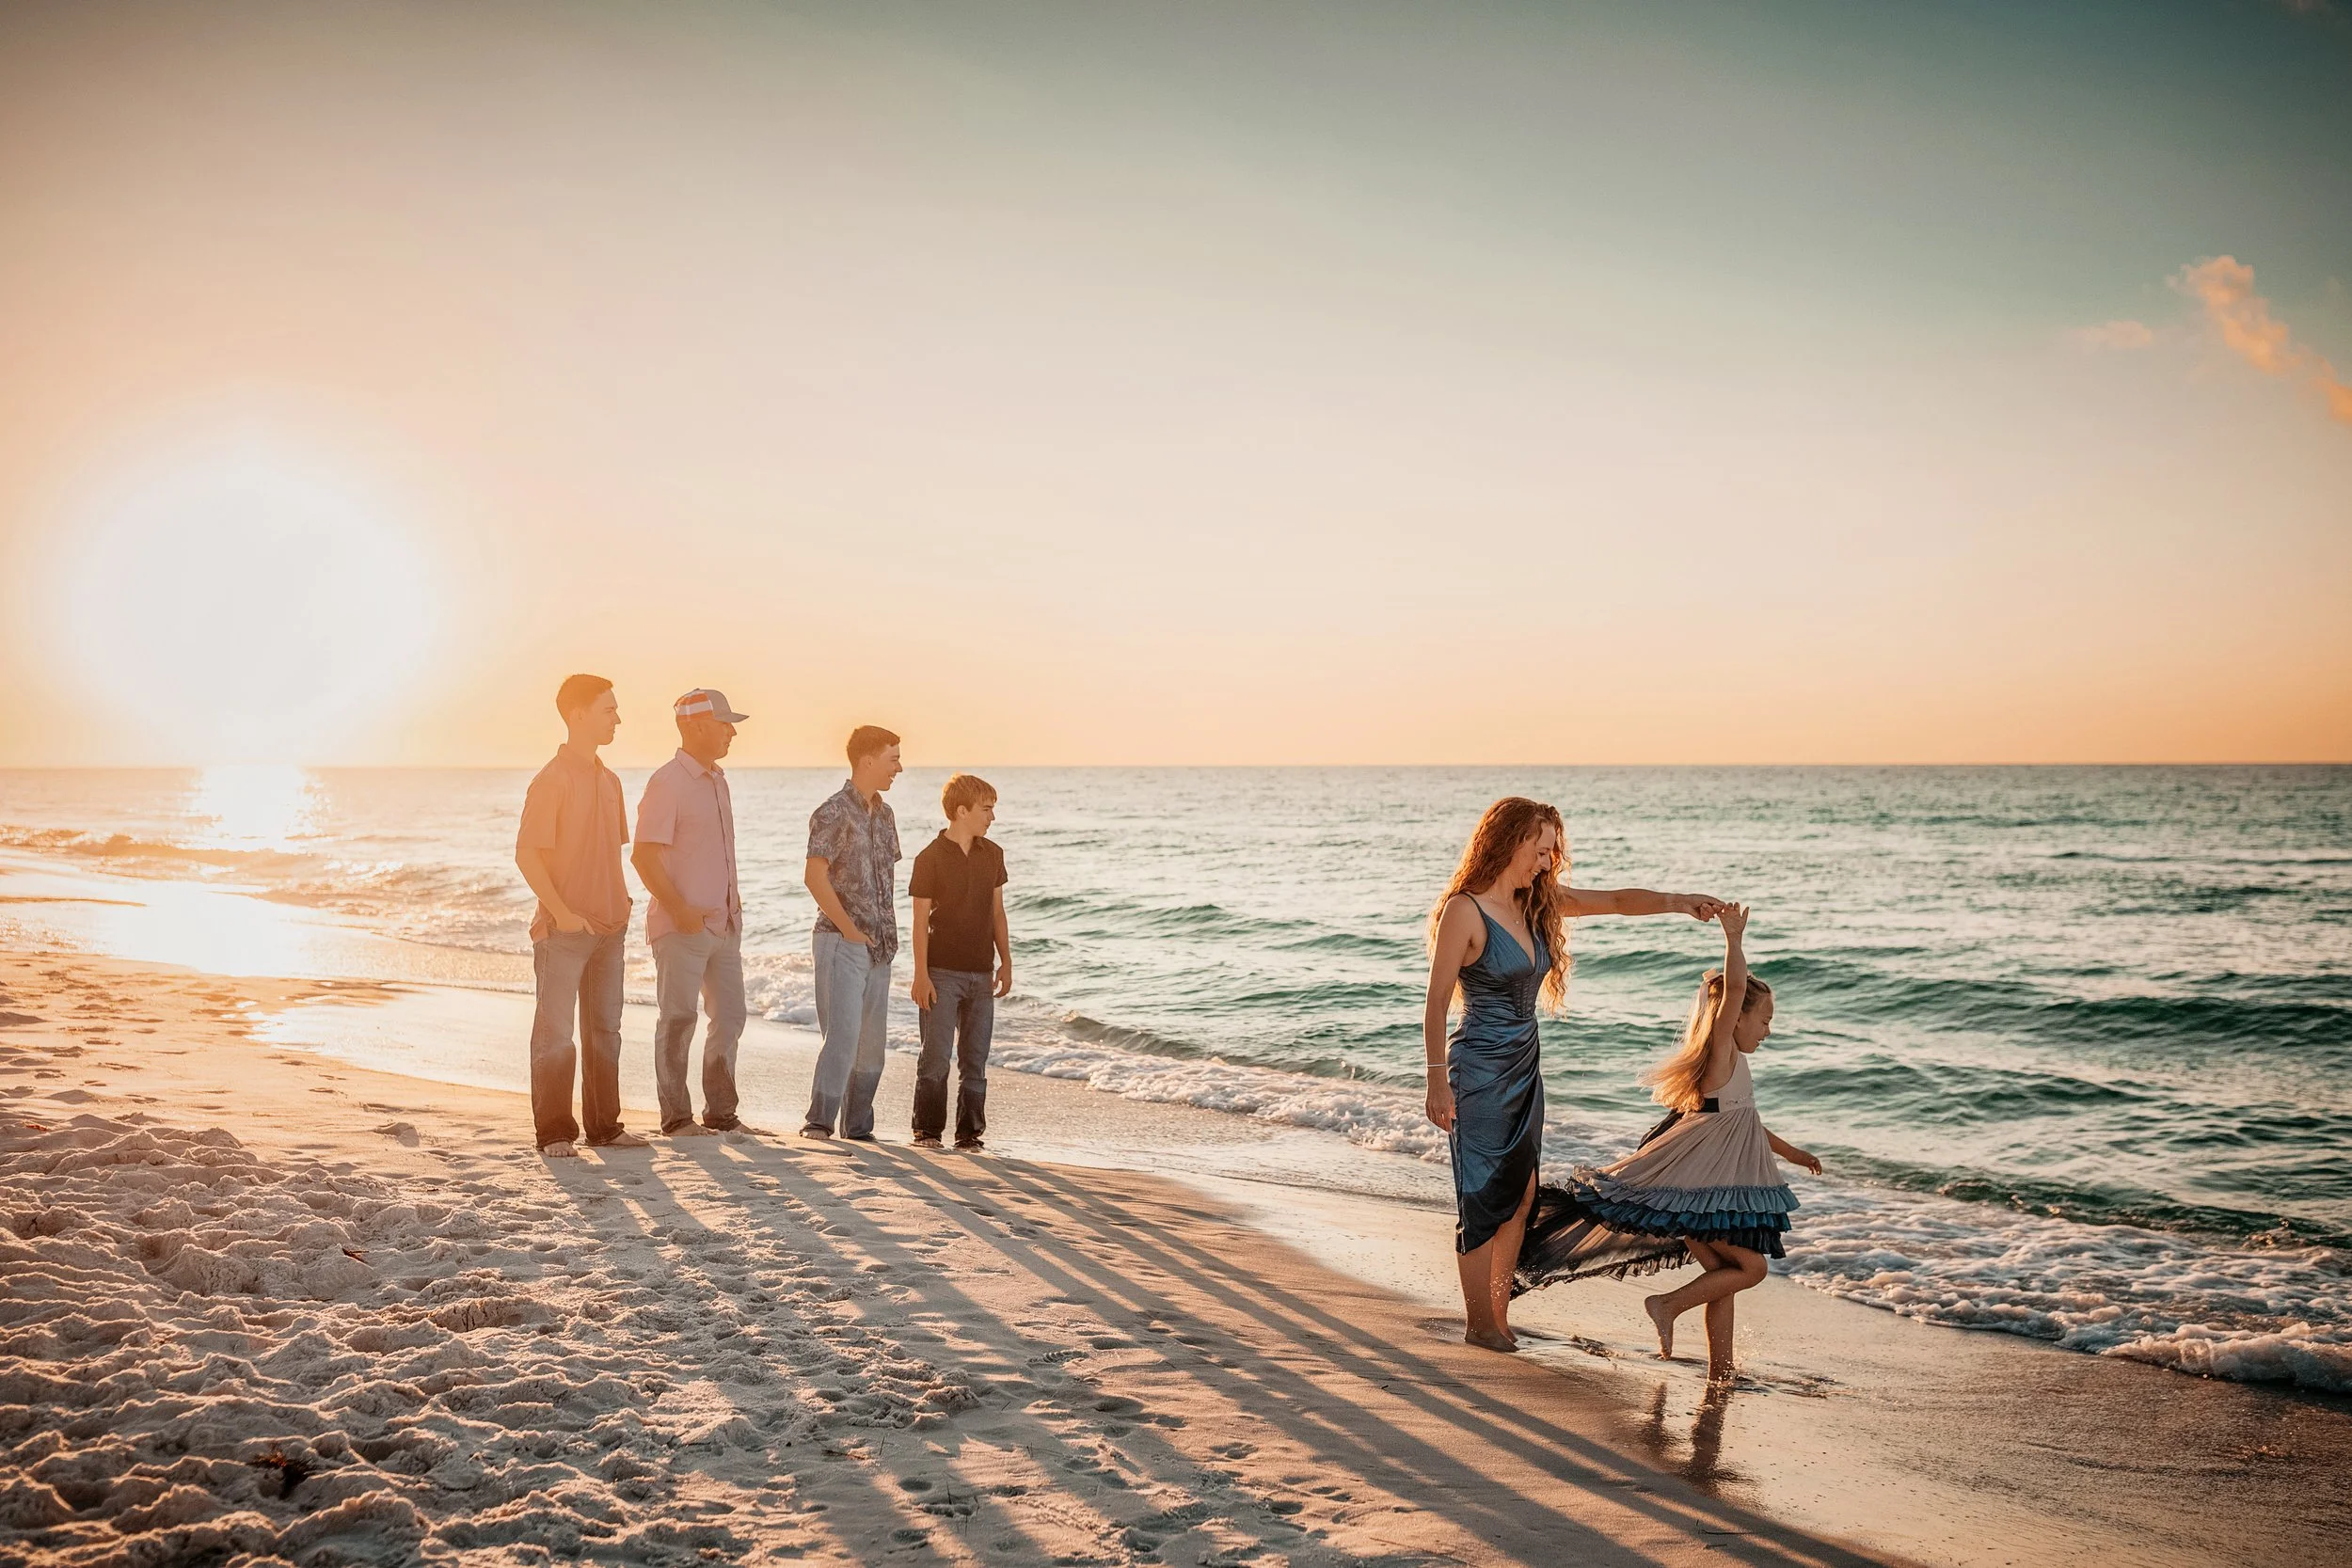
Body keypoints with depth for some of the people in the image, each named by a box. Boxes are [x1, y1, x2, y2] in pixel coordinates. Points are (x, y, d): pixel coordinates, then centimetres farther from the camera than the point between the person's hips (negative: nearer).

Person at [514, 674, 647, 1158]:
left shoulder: (609, 781, 13)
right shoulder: (552, 780, -11)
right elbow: (526, 854, -15)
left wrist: (620, 902, 10)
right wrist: (561, 912, -18)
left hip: (608, 925, 8)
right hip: (564, 930, -8)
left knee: (604, 1029, 12)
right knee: (555, 1032, 0)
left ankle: (605, 1126, 20)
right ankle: (553, 1133, 6)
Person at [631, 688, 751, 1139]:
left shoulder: (717, 781, 15)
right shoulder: (666, 783, -11)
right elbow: (644, 856, -15)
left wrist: (733, 904, 14)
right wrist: (679, 909, -20)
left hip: (723, 924, 8)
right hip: (681, 927, -8)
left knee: (729, 1016, 11)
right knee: (678, 1020, -1)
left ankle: (720, 1113, 20)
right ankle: (676, 1118, 6)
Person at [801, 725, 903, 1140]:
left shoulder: (884, 814, 14)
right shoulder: (834, 812, -11)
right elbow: (815, 875, -17)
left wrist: (888, 932, 13)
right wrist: (849, 929, -15)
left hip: (879, 946, 8)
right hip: (841, 942, -8)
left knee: (872, 1041, 8)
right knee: (843, 1034, -12)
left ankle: (857, 1126, 16)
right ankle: (819, 1119, -4)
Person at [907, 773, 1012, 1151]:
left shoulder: (992, 854, 9)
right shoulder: (931, 858, -7)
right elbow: (920, 921, -7)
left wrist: (1006, 962, 11)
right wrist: (921, 975, -11)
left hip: (981, 974, 5)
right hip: (942, 973, -5)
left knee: (975, 1059, 6)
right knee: (936, 1056, -4)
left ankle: (970, 1133, 13)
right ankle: (927, 1130, 6)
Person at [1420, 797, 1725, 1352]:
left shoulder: (1539, 902, 7)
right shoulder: (1465, 910, -14)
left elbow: (1617, 901, 4)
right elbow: (1435, 1004, -13)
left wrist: (1676, 902, -14)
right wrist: (1438, 1084, -15)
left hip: (1525, 1067, 8)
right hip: (1480, 1070, -8)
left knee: (1518, 1197, 11)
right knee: (1482, 1200, 0)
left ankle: (1497, 1311, 21)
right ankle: (1479, 1323, 11)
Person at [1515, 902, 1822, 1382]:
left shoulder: (1729, 1063, 16)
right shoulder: (1721, 1051, -12)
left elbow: (1745, 1124, 30)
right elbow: (1734, 988, -29)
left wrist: (1791, 1153, 37)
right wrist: (1734, 939, -31)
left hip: (1709, 1184, 10)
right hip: (1703, 1187, -10)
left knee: (1723, 1274, 12)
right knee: (1751, 1267, -6)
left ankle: (1719, 1368, 17)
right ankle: (1669, 1305, 0)